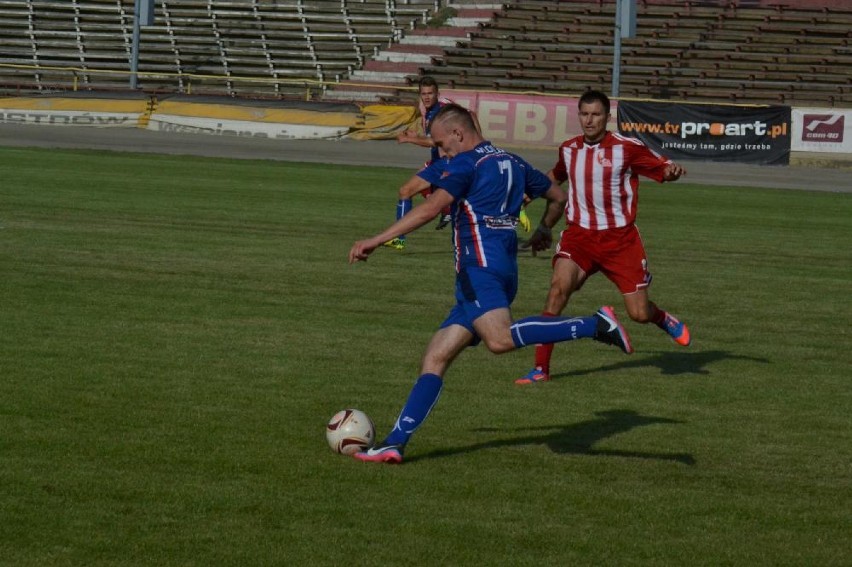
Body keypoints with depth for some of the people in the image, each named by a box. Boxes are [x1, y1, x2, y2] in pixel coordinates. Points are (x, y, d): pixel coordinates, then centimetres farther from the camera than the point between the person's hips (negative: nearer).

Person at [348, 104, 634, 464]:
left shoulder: (466, 164, -1)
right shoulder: (513, 163, 22)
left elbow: (431, 208, -14)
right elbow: (558, 197, 33)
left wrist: (376, 241, -14)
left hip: (480, 265, -10)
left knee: (500, 340, -33)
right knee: (434, 359, 6)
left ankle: (596, 326, -31)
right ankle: (395, 443, -1)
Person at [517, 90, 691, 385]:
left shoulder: (627, 147, -7)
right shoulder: (569, 149, 5)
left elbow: (661, 168, -3)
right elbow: (556, 179, 24)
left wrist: (672, 171, -29)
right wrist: (544, 227, 24)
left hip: (620, 237, -2)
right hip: (579, 235, 2)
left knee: (639, 314, -2)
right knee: (559, 286, -24)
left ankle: (664, 319, 39)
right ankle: (540, 368, -20)